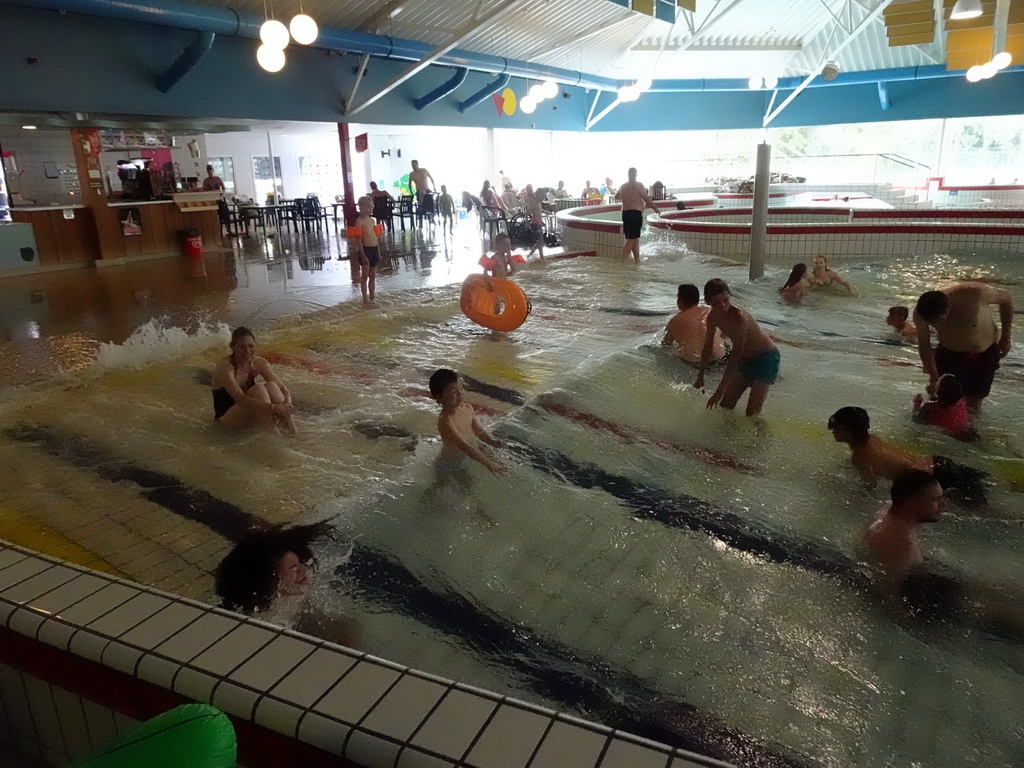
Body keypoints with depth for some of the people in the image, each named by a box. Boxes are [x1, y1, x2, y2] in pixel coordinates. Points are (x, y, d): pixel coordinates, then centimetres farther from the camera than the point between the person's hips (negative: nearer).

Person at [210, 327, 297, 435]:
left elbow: (283, 389, -9)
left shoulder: (258, 363, -6)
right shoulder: (225, 368, -23)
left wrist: (287, 405, -32)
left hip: (249, 414, 5)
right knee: (258, 389, -30)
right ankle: (272, 432, -32)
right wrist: (274, 407, -45)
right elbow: (241, 399, -36)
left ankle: (289, 424, -28)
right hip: (227, 417, -5)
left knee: (271, 386, -22)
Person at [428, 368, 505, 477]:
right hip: (449, 464, -6)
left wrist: (492, 442, -18)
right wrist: (488, 463, -44)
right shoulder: (445, 421, -37)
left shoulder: (468, 408, -13)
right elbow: (464, 446, -40)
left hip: (464, 459, 6)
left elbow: (478, 430, 0)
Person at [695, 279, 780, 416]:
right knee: (725, 405, 8)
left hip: (766, 358, -8)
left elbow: (734, 358, -33)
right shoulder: (713, 317, -8)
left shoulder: (739, 317, -31)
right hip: (746, 359, 8)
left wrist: (719, 391, -33)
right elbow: (708, 348, 9)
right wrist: (700, 377, 14)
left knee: (752, 413, -17)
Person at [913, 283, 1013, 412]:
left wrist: (1005, 338, -9)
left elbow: (1006, 298, -14)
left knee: (972, 406, 2)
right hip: (948, 353, 1)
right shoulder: (920, 313, -30)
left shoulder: (973, 294, -37)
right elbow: (924, 345, -15)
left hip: (984, 354, -1)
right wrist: (934, 377, -27)